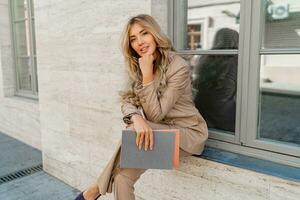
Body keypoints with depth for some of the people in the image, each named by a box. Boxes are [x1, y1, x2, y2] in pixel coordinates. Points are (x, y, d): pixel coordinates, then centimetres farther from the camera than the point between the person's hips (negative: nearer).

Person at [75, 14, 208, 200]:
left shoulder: (179, 67, -21)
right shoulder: (137, 66, 1)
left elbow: (155, 115, -21)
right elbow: (127, 101, -8)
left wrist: (147, 75, -29)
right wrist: (136, 118, -31)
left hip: (188, 132, -5)